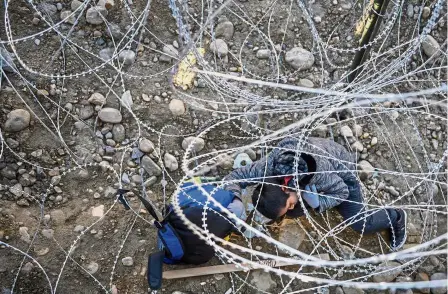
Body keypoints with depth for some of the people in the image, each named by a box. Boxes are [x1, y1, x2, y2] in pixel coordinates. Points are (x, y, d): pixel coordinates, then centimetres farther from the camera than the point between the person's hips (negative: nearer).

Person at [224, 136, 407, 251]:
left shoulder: (319, 171, -46)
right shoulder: (268, 166, -37)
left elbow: (342, 191, -26)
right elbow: (233, 177, -27)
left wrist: (319, 203, -43)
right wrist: (235, 201, -46)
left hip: (341, 168, -4)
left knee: (361, 225, -9)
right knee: (293, 213, -10)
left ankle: (395, 217, 22)